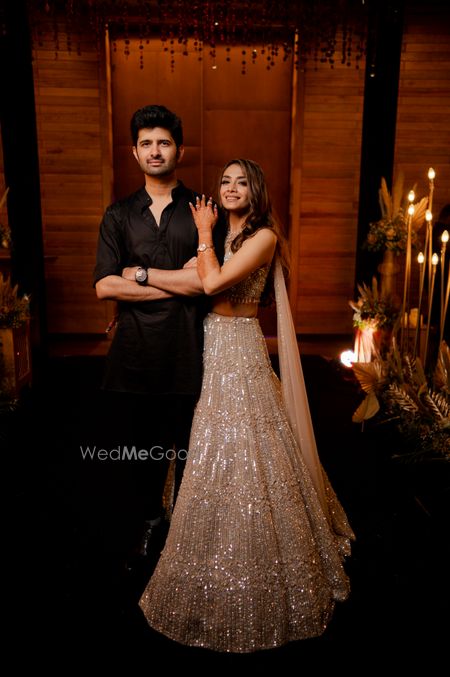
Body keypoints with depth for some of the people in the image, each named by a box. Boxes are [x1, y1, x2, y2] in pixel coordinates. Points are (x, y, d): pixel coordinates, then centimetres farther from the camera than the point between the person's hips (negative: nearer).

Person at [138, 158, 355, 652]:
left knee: (242, 462, -1)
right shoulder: (222, 235, 16)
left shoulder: (263, 236, -9)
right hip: (215, 352, 8)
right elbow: (201, 287, 9)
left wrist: (204, 233, -7)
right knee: (217, 461, 16)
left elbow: (213, 282, -21)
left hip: (239, 353, -8)